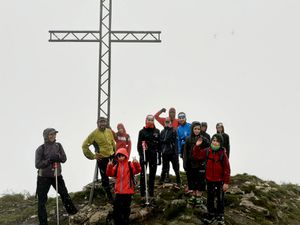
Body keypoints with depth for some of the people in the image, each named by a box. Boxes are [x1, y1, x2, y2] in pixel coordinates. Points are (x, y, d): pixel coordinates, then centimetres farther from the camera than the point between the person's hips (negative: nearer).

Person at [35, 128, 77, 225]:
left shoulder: (58, 146, -2)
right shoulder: (40, 149, -14)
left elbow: (64, 159, -5)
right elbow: (38, 165, -16)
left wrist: (57, 157, -25)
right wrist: (49, 160, -29)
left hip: (57, 175, 4)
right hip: (44, 177, -4)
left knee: (64, 194, 19)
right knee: (42, 200, -2)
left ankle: (71, 210, 43)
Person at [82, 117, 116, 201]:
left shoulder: (109, 131, 3)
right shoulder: (94, 134, -12)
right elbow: (85, 145, -8)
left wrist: (115, 152, 14)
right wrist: (92, 156, -7)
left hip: (111, 156, 4)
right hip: (102, 159, -4)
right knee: (105, 177, 5)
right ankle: (109, 196, 17)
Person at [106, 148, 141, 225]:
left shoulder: (130, 165, -4)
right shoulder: (116, 166, 6)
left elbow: (138, 170, -17)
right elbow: (110, 174, 1)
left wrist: (136, 163, -36)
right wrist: (109, 166, -16)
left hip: (128, 191, -3)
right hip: (118, 191, 3)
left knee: (126, 208, 9)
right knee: (116, 208, 6)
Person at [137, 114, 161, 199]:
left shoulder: (156, 131, 9)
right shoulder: (142, 131, 1)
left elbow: (159, 144, 11)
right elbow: (139, 144, -3)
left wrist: (159, 156, 7)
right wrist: (141, 155, -14)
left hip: (153, 155, 3)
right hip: (144, 155, -3)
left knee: (152, 174, 8)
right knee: (143, 174, -1)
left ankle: (151, 192, 16)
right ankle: (142, 193, 3)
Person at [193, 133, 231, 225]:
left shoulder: (222, 153, -17)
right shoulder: (207, 151, -5)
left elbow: (227, 169, -14)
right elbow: (196, 155, 6)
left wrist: (226, 182, -14)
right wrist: (197, 146, -11)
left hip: (220, 181, -4)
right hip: (209, 180, 4)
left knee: (220, 199, 10)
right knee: (210, 198, 16)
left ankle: (220, 216, 26)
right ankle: (211, 214, 31)